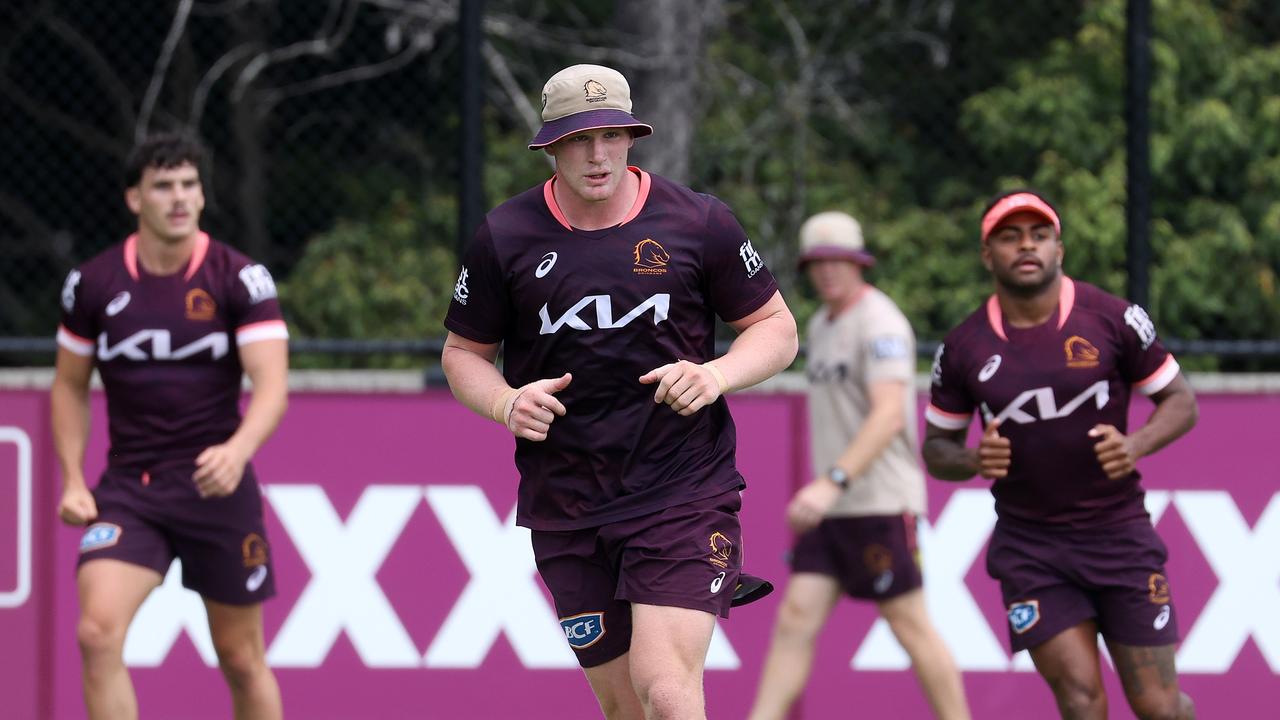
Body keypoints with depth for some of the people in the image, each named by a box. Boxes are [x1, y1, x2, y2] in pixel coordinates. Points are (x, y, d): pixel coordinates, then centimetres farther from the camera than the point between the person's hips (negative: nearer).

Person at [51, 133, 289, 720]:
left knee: (242, 659, 7)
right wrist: (73, 480, 4)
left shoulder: (241, 279, -6)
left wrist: (238, 450, -34)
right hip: (127, 490, 1)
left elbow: (272, 385, -15)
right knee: (97, 632, -20)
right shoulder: (92, 284, 1)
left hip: (217, 486, -1)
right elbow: (69, 385, 15)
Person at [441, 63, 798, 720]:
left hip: (685, 497, -2)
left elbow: (777, 329, 7)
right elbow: (463, 353, 13)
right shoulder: (504, 238, 3)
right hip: (566, 509, 3)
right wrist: (507, 405, -10)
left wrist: (716, 375, -13)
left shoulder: (697, 222, -1)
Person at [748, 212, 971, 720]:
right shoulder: (820, 326, 16)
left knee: (910, 625, -2)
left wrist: (832, 482, -35)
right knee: (795, 619, -1)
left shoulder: (879, 324, -12)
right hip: (832, 506, 8)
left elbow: (889, 414, -25)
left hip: (881, 502, -8)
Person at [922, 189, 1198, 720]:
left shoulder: (1112, 318, -6)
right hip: (1029, 550, 0)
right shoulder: (963, 348, -1)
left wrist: (1136, 446, -18)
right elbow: (936, 449, 9)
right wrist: (974, 461, -14)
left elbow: (1180, 402, 2)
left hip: (1118, 533, 0)